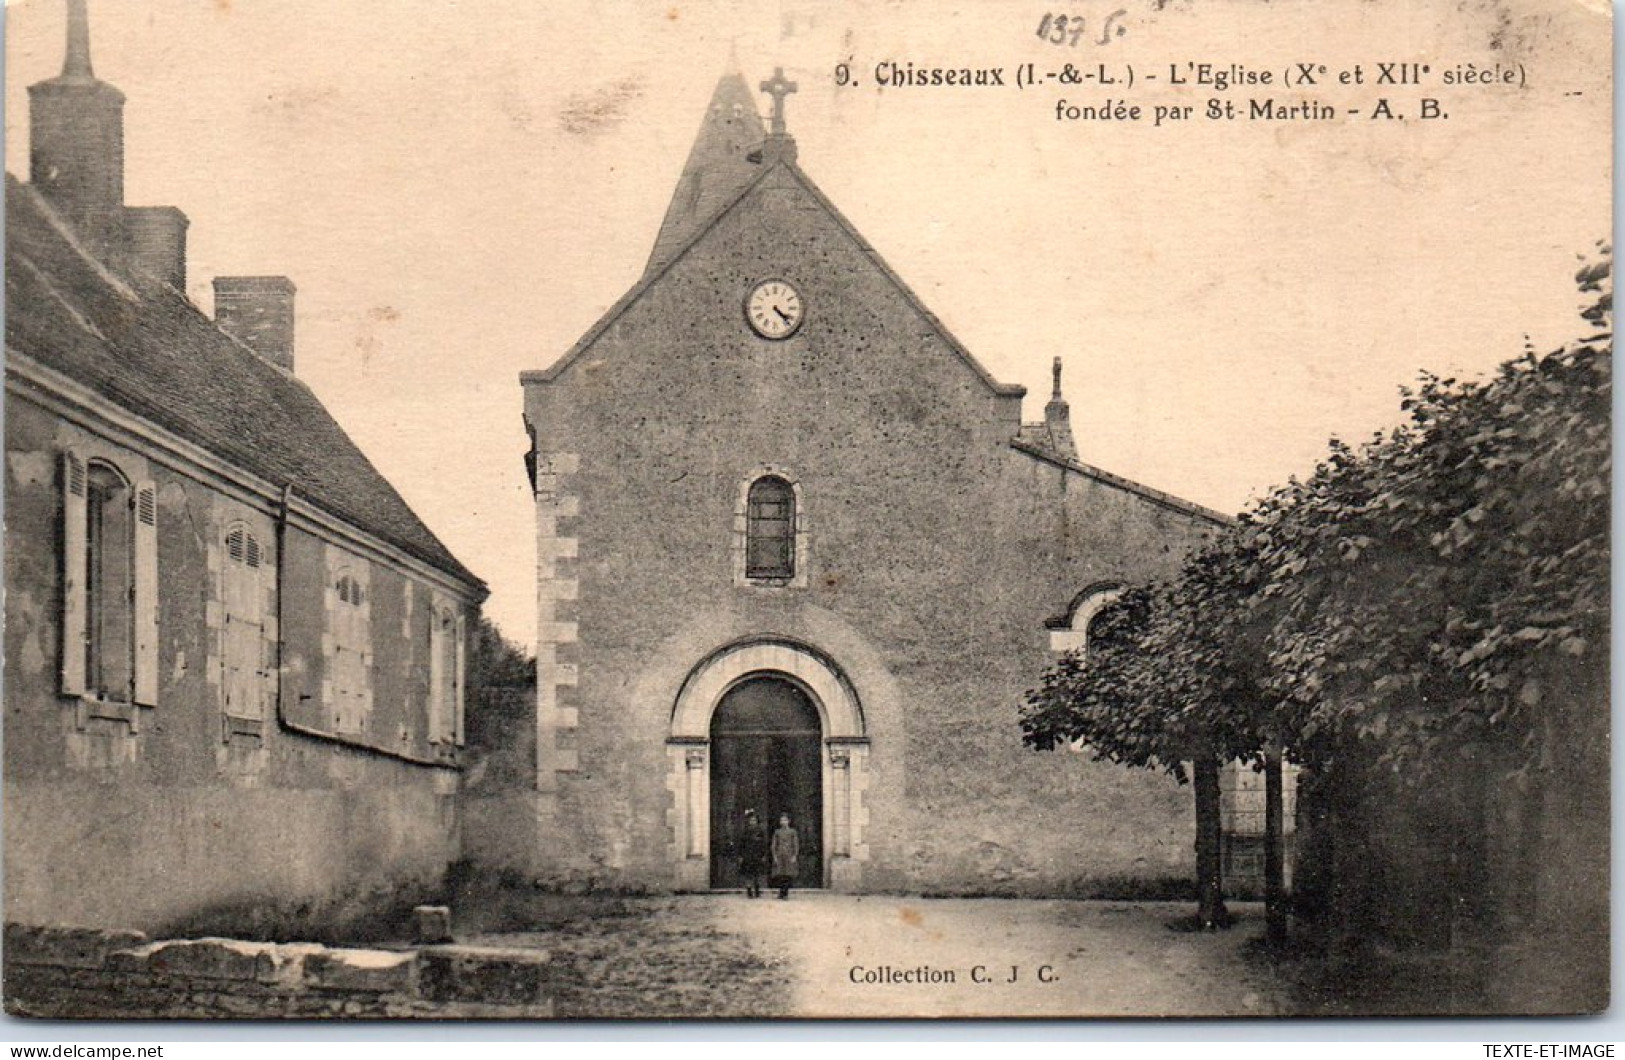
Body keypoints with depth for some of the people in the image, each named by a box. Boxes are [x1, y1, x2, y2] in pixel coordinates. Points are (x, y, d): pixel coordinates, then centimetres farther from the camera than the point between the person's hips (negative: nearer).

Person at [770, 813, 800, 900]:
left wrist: (794, 856, -6)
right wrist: (774, 856, -2)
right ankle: (781, 892, 0)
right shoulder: (777, 832, 8)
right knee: (779, 875, -6)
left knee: (788, 875, -5)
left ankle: (786, 893, -1)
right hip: (779, 856, 1)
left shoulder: (792, 832, 5)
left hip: (789, 856, -1)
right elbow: (774, 845, 8)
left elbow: (796, 845, 3)